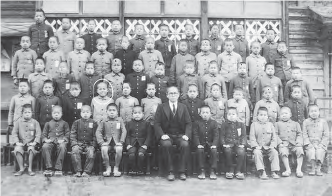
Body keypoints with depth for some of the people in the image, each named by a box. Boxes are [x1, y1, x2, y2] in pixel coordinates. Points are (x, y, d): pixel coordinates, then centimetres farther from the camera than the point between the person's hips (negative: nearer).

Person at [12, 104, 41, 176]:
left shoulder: (35, 122, 6)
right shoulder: (18, 122, 9)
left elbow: (38, 133, 3)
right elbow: (14, 133, 5)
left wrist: (35, 142, -11)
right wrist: (17, 142, -8)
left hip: (31, 143, -1)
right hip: (21, 143, 1)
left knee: (31, 149, -33)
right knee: (17, 149, -29)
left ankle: (30, 169, -22)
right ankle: (21, 169, -17)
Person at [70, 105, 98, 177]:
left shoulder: (93, 123, 9)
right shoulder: (76, 122, 11)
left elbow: (95, 136, 7)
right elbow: (72, 134, 7)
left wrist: (93, 145, -6)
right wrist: (74, 143, -7)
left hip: (89, 144, -1)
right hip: (78, 143, 1)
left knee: (91, 153, -30)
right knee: (74, 152, -30)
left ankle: (86, 172, -19)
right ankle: (78, 171, -21)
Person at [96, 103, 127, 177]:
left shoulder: (120, 120, 11)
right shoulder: (103, 122, 11)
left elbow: (124, 131, 4)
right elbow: (98, 132, 4)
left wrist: (121, 141, -9)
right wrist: (101, 142, -10)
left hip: (117, 142, 0)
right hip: (107, 142, 1)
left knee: (119, 149, -33)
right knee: (103, 149, -32)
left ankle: (116, 168, -12)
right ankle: (108, 168, -12)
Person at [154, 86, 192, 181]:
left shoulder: (183, 107, 13)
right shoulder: (161, 107, 7)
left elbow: (188, 123, 6)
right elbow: (157, 123, 0)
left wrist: (186, 135, -11)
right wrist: (162, 135, -16)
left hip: (180, 135, 1)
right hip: (167, 135, -1)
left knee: (185, 144, -31)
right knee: (166, 144, -34)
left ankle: (182, 171, -17)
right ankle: (170, 171, -20)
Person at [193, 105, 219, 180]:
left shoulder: (214, 123, 6)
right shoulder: (196, 123, 3)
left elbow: (216, 135, -1)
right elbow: (195, 135, -3)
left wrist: (214, 144, -17)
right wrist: (198, 144, -19)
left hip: (211, 143, 1)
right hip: (201, 144, 0)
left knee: (214, 150, -28)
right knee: (200, 150, -30)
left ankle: (212, 171, -17)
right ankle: (202, 170, -18)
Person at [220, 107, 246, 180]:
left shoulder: (241, 124, 15)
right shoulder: (224, 125, 12)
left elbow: (244, 135, 11)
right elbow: (222, 136, 8)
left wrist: (242, 144, -6)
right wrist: (224, 144, -9)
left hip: (238, 144, 1)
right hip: (228, 144, -1)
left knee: (242, 152, -31)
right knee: (228, 151, -34)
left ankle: (238, 171, -14)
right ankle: (229, 170, -15)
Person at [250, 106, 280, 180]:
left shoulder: (270, 125, 12)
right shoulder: (254, 125, 6)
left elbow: (274, 137, 8)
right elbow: (252, 137, -1)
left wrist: (272, 146, -8)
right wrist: (256, 146, -15)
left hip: (268, 147, 2)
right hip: (258, 147, -2)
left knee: (274, 152, -25)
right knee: (257, 152, -32)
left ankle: (274, 172, -18)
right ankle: (262, 172, -30)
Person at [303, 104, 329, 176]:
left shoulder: (323, 121, 8)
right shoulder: (306, 122, 9)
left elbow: (326, 135, 4)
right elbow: (304, 135, 4)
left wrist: (321, 144, -9)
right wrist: (309, 144, -10)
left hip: (321, 143, 0)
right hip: (310, 144, 0)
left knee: (320, 152, -29)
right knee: (311, 151, -29)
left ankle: (318, 169, -10)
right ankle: (313, 168, -11)